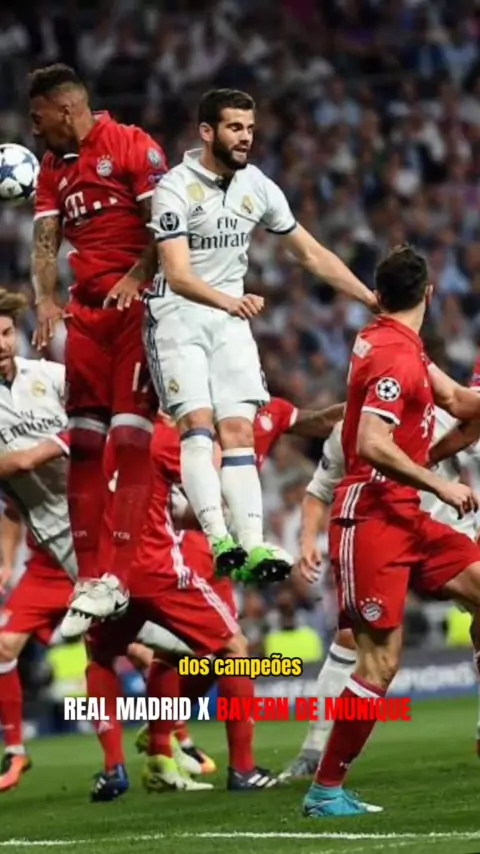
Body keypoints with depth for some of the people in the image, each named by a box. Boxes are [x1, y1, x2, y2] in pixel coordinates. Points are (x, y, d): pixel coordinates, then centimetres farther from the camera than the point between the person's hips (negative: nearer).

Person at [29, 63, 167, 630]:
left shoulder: (132, 147, -6)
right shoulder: (53, 167, 17)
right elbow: (45, 243, 10)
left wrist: (136, 277, -22)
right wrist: (45, 302, -5)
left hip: (137, 305, -7)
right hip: (86, 309, 7)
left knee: (129, 438, -11)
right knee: (82, 443, 6)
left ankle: (117, 576, -13)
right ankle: (88, 575, 10)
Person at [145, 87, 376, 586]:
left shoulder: (258, 188, 3)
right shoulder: (175, 188, -16)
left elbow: (312, 254, 12)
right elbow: (177, 275, -25)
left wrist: (373, 300, 9)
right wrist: (229, 300, -43)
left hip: (230, 319, 5)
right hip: (178, 316, -5)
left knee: (239, 430, -4)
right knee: (197, 424, -17)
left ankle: (253, 545, -10)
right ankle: (220, 539, -26)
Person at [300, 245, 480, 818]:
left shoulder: (392, 344, 12)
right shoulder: (394, 356, -17)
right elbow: (373, 445, -26)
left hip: (404, 518, 10)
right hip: (371, 519, -10)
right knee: (380, 663, -10)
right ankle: (325, 790, -3)